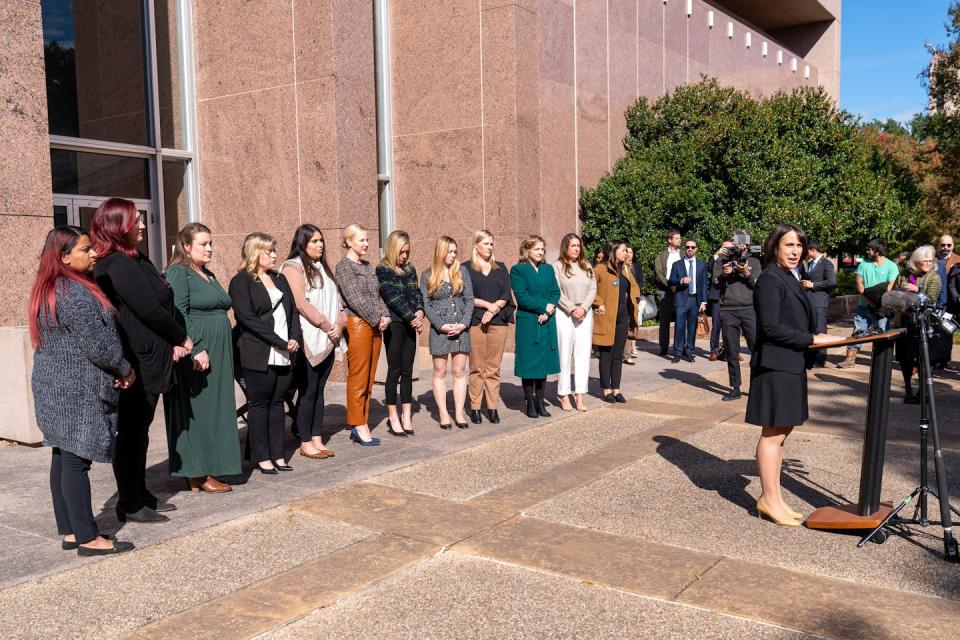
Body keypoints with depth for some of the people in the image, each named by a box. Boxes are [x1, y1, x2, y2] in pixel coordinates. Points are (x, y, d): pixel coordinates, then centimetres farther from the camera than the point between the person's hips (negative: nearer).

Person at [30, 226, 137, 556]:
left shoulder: (47, 290, 14)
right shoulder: (76, 293, -18)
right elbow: (98, 345, -20)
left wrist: (116, 370, 12)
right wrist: (125, 370, -3)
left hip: (54, 386, 10)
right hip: (78, 391, -10)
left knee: (63, 458, 12)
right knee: (76, 460, -5)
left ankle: (69, 531, 20)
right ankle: (87, 538, 1)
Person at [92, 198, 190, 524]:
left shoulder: (135, 261, 15)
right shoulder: (118, 265, -16)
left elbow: (162, 302, 12)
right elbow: (150, 309, -20)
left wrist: (175, 342, 0)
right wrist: (182, 338, -6)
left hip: (147, 361, 10)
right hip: (135, 363, -10)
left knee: (138, 432, 16)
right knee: (131, 433, -1)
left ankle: (140, 495, 27)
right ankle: (130, 505, 9)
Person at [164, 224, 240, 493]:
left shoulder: (209, 275, 18)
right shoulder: (178, 273, -8)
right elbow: (179, 315, -18)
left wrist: (224, 352, 18)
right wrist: (196, 349, -24)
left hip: (218, 353, 9)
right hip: (195, 354, -9)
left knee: (214, 409, 10)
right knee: (196, 410, -3)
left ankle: (207, 468, 17)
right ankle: (197, 473, 3)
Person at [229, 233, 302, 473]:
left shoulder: (279, 279, 18)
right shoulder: (241, 282, -4)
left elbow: (293, 310, 16)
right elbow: (248, 318, -13)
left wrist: (295, 338, -2)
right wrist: (280, 343, -15)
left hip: (284, 355, 6)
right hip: (259, 355, -6)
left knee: (277, 402, 10)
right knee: (260, 404, 1)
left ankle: (277, 454, 15)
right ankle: (262, 457, 9)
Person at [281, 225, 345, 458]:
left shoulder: (323, 268, 19)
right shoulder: (293, 267, -6)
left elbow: (336, 300, 16)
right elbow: (301, 304, -15)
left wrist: (339, 324, -2)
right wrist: (327, 326, -12)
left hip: (327, 340, 7)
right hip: (308, 340, -7)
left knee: (319, 390, 10)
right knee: (308, 392, -3)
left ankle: (317, 439, 15)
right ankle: (305, 443, 6)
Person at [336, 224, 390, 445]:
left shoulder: (367, 266, 17)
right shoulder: (344, 266, -6)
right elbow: (354, 298, -13)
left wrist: (385, 315, 0)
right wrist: (377, 318, -11)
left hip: (375, 326, 8)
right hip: (357, 325, -8)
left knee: (369, 378, 9)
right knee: (358, 378, -4)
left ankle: (361, 425, 16)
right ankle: (359, 426, 3)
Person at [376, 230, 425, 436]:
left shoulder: (410, 269, 14)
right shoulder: (382, 270, -5)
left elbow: (417, 293, 11)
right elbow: (392, 297, -12)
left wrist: (420, 311, -8)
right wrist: (412, 317, -14)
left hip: (410, 326, 5)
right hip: (394, 325, -5)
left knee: (407, 371, 7)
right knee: (394, 371, -1)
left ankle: (406, 417, 12)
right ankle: (393, 419, 5)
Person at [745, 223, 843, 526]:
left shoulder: (791, 278, 16)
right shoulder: (770, 279, -13)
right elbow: (771, 327, -19)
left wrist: (817, 337, 1)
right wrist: (813, 339, -14)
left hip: (791, 364, 9)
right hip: (775, 365, -9)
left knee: (781, 432, 12)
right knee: (773, 433, -3)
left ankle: (770, 497, 20)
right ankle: (770, 500, 6)